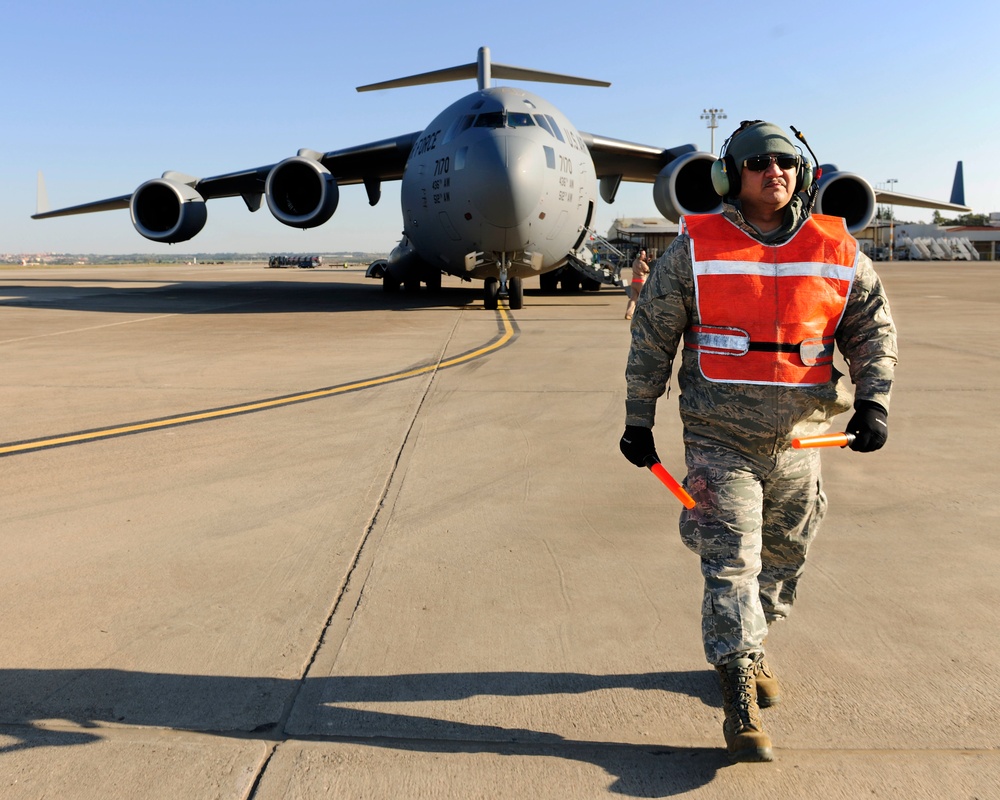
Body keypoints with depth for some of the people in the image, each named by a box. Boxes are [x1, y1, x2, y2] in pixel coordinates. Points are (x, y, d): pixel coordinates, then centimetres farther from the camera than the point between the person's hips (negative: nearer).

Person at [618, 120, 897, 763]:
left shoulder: (837, 251, 3)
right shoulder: (696, 247, -4)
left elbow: (873, 326, 10)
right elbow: (652, 336, 1)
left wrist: (874, 400, -6)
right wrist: (639, 419, 2)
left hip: (798, 441, 4)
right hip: (720, 439, -3)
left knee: (783, 562, 16)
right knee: (730, 563, -8)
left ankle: (748, 651, 40)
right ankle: (742, 705, 0)